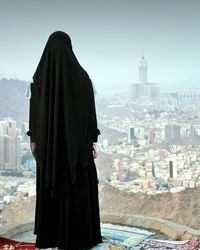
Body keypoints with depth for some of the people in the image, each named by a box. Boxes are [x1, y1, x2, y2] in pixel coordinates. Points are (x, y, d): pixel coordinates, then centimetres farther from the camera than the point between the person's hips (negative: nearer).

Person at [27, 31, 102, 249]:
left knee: (49, 188, 14)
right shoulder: (81, 76, -10)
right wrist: (93, 140, -2)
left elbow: (34, 110, 1)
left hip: (48, 141, 3)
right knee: (78, 189, 5)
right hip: (76, 140, -3)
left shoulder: (39, 76, -2)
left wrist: (33, 139, 10)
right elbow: (90, 110, -9)